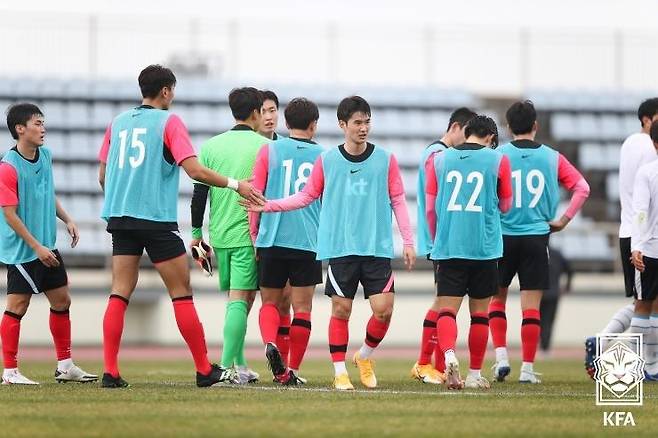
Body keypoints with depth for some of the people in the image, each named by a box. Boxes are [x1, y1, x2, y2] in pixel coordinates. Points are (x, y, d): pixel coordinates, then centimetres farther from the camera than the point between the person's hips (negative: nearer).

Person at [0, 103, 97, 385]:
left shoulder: (45, 155, 6)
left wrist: (67, 219, 12)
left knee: (61, 301, 12)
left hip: (47, 248, 8)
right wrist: (37, 247, -17)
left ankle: (65, 366, 22)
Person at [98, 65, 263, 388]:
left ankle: (110, 372, -6)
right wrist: (235, 185, -4)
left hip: (119, 217, 5)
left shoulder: (118, 122, 11)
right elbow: (194, 170, -13)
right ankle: (204, 370, 6)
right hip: (157, 220, -5)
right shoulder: (169, 122, -4)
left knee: (119, 294, 3)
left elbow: (103, 175, 15)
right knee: (181, 294, 2)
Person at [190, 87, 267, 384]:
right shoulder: (264, 146, -4)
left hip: (219, 234, 5)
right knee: (240, 299, -6)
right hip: (249, 234, -4)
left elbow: (199, 192, 6)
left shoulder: (211, 146, 7)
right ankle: (227, 366, -16)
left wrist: (196, 232, 13)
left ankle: (239, 363, 14)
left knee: (236, 297, 15)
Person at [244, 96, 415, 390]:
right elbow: (307, 195, 12)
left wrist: (408, 242, 5)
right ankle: (339, 371, 9)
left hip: (378, 248, 1)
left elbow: (397, 200, 9)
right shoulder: (326, 161, 4)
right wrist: (268, 206, 2)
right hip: (340, 248, 0)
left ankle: (365, 356, 19)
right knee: (341, 309, -2)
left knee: (384, 309, -7)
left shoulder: (385, 160, 4)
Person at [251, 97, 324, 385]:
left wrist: (254, 233, 11)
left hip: (272, 240, 0)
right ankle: (292, 371, 3)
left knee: (270, 302, 12)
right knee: (302, 308, 5)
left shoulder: (269, 151, 2)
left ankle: (271, 343, -16)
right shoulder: (323, 156, 4)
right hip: (309, 243, 0)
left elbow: (256, 195, 2)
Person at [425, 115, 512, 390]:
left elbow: (430, 207, 9)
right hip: (485, 249, -1)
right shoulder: (498, 160, 1)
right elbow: (505, 206, 12)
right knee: (480, 313, 9)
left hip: (447, 249, 1)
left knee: (447, 309, -2)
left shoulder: (439, 159, 6)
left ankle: (449, 355, -29)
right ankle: (475, 375, 13)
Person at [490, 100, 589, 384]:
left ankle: (501, 357, 2)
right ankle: (528, 368, 1)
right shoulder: (551, 157, 3)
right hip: (537, 237, 1)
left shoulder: (498, 155, -3)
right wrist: (564, 220, 4)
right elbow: (582, 188, 0)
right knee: (531, 305, 2)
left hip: (503, 236, -1)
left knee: (497, 299, 15)